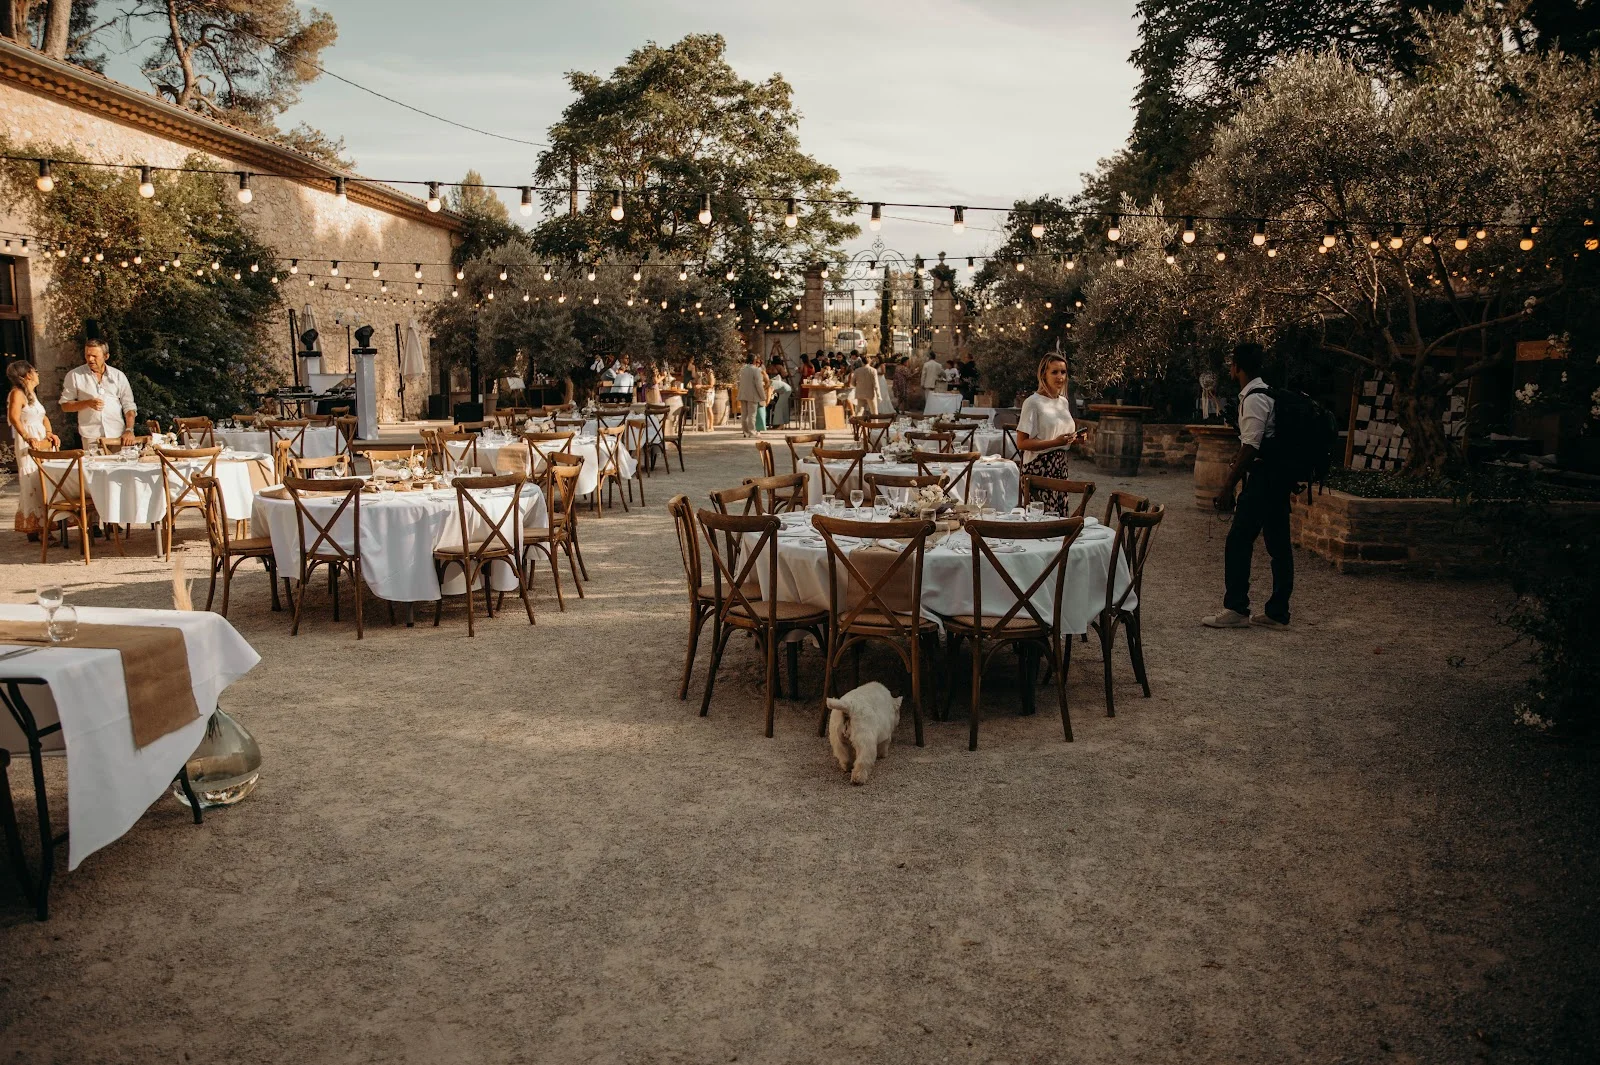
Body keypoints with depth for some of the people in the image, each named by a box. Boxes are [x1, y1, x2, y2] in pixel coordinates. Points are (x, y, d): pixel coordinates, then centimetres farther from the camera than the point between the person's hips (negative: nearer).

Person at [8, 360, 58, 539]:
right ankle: (34, 530, -5)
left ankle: (42, 527, 13)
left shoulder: (31, 394, 18)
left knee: (45, 484, 8)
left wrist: (49, 433, 0)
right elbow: (14, 417, -23)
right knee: (34, 485, -8)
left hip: (42, 443, 9)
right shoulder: (17, 393, -9)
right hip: (30, 445, -9)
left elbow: (43, 417, 18)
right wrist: (27, 437, -36)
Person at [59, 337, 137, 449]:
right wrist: (87, 403, -11)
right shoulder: (74, 375, 5)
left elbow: (129, 406, 7)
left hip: (117, 435, 1)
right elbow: (65, 406, 6)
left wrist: (129, 430, -6)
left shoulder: (118, 376, 8)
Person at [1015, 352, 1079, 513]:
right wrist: (1055, 442, -20)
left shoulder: (1064, 402, 14)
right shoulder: (1033, 402, -10)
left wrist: (1073, 438, 5)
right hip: (1039, 468, -7)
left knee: (1060, 515, 7)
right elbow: (1021, 443, -15)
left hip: (1060, 467, 7)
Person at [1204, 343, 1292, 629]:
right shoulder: (1265, 394, 16)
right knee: (1278, 544, 10)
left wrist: (1227, 488, -19)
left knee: (1238, 541, -5)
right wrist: (1235, 468, 25)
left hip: (1263, 477, -10)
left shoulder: (1254, 399, -14)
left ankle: (1236, 609, -2)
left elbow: (1251, 448, -20)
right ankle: (1277, 613, 15)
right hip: (1279, 477, 10)